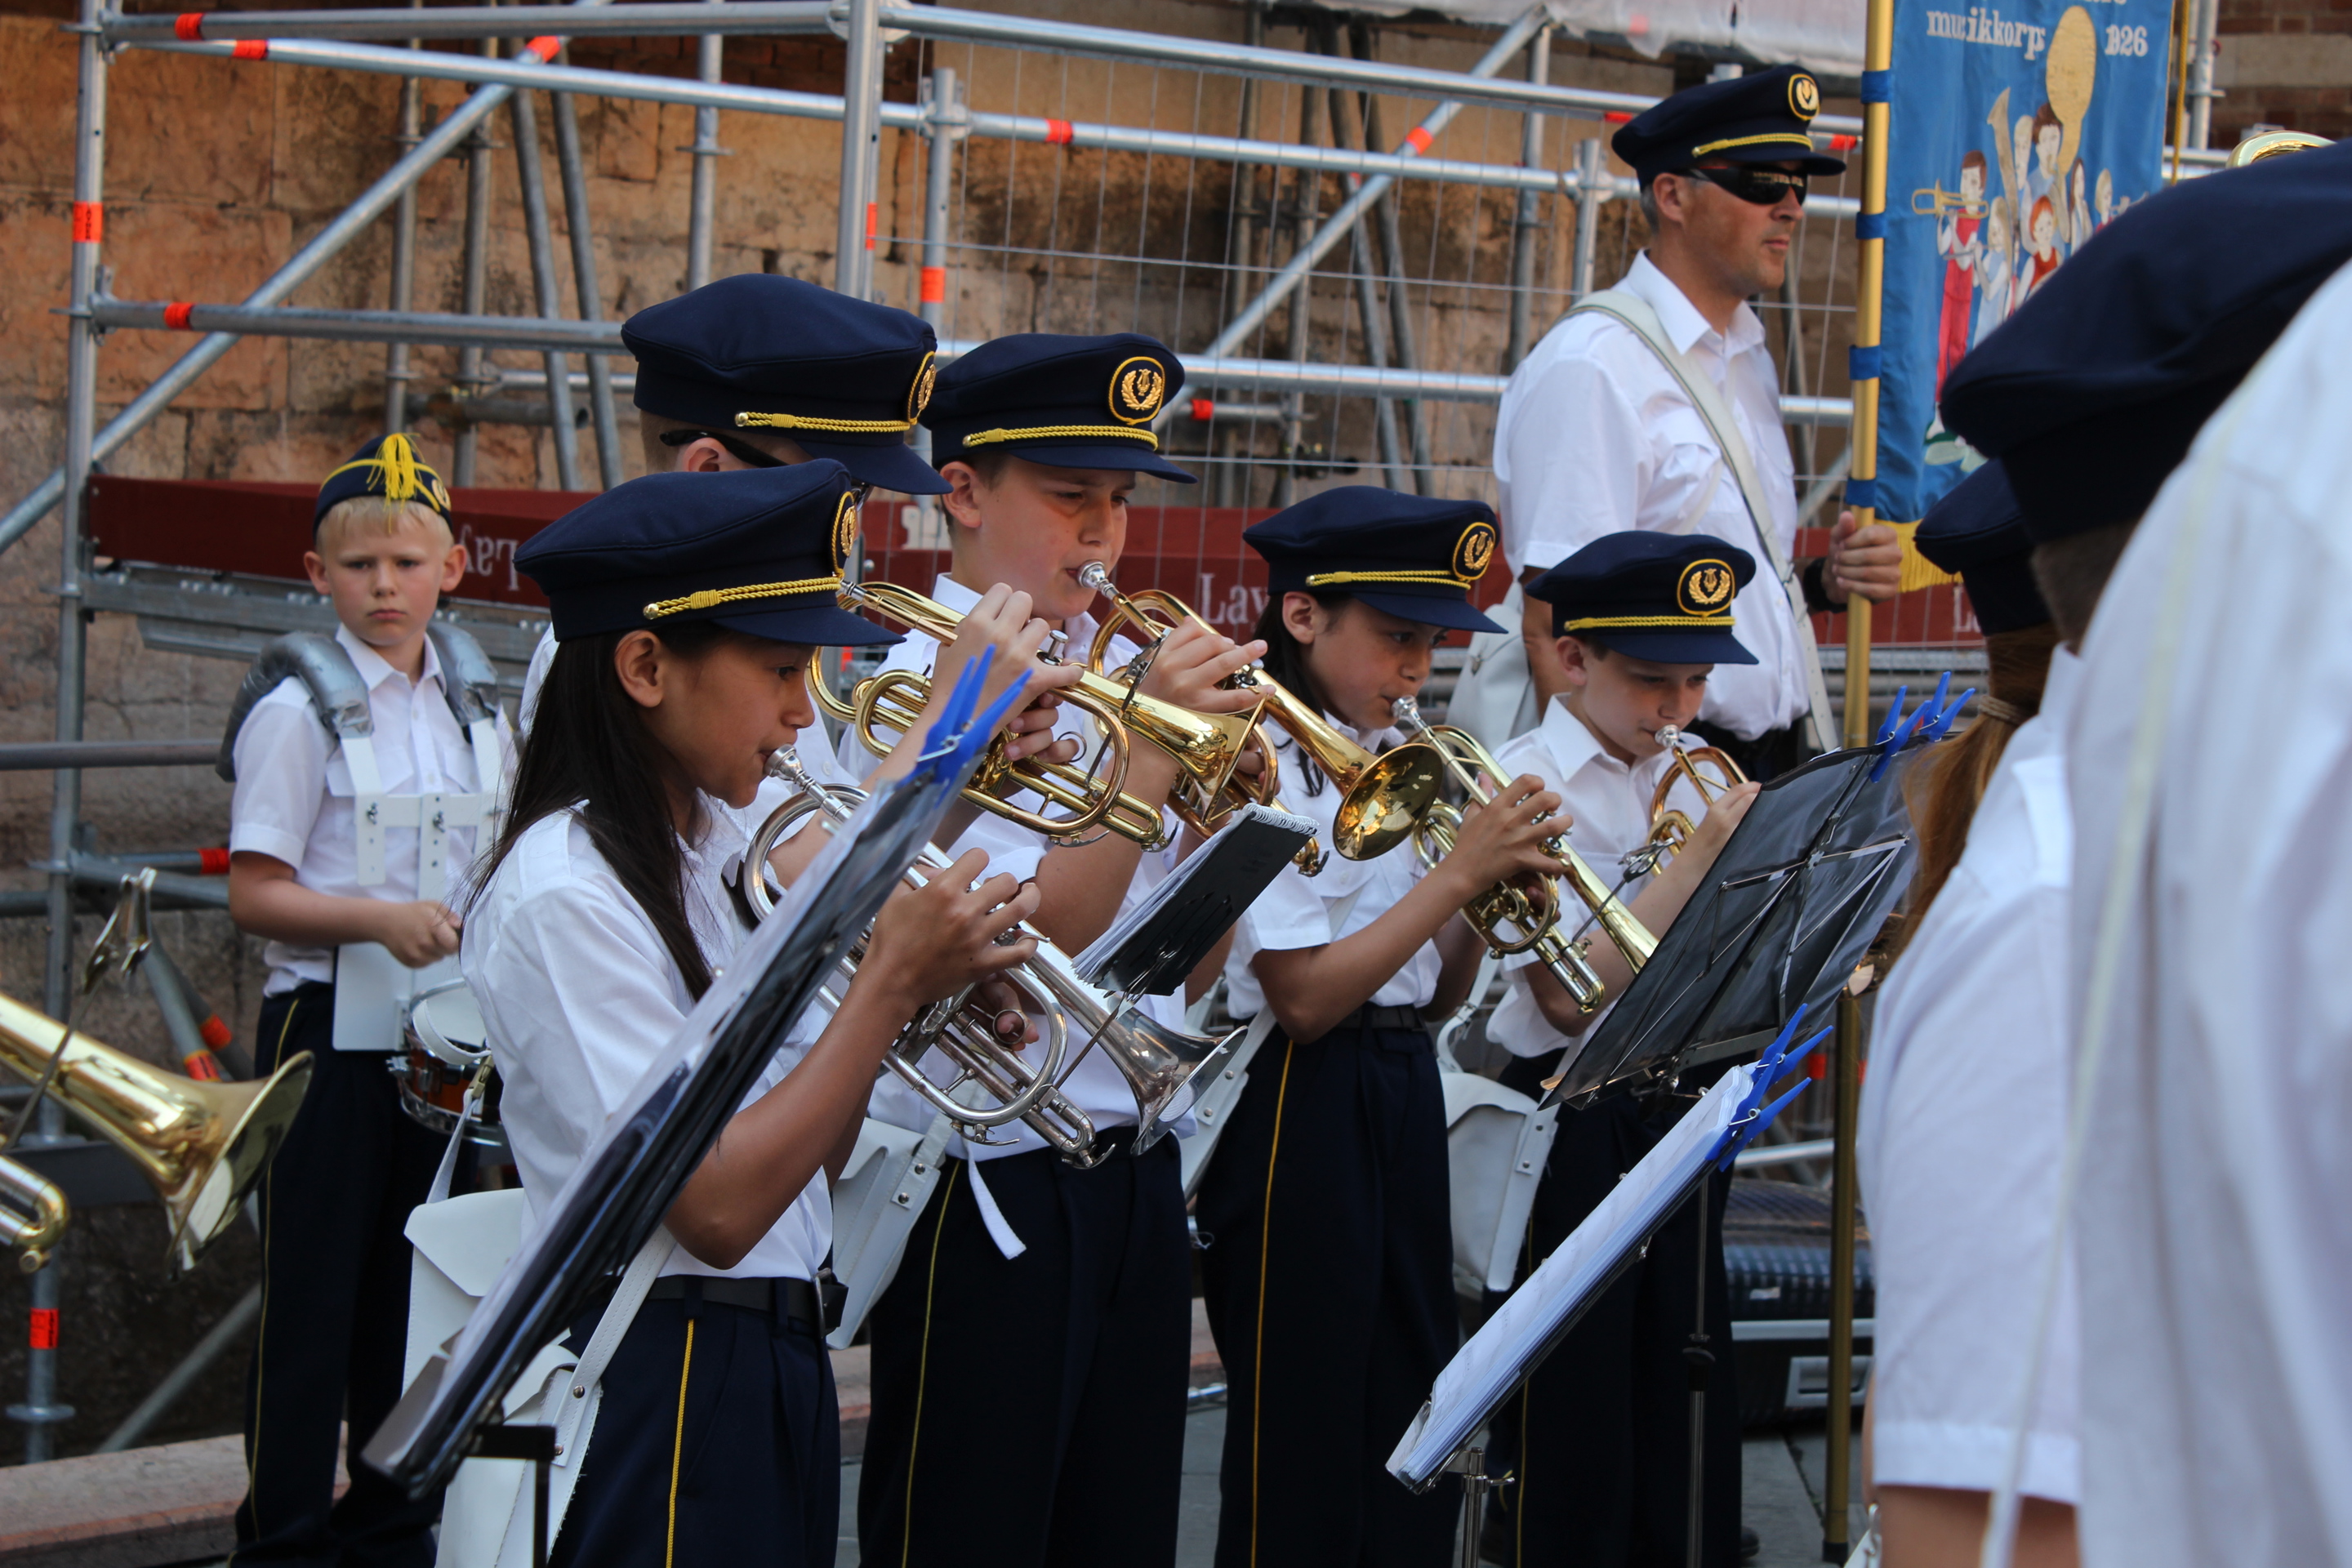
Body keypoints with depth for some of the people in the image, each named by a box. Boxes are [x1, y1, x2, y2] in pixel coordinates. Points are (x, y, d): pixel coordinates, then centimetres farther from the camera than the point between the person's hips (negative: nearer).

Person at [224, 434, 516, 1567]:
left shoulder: (476, 712, 11)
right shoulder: (301, 713, -6)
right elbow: (255, 893, -11)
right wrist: (381, 921, -25)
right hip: (330, 1032, -5)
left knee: (418, 1291, 10)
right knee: (313, 1292, -3)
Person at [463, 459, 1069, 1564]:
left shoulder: (717, 846, 10)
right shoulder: (563, 892, -17)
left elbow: (810, 1160, 10)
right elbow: (715, 1210, -23)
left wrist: (904, 988, -5)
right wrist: (890, 985, -20)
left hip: (781, 1353, 9)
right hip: (660, 1381, -9)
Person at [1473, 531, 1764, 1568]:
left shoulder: (1688, 781, 10)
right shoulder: (1527, 788, -10)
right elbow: (1572, 997, -19)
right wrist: (1701, 857, -20)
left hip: (1681, 1110, 6)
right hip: (1572, 1121, -6)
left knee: (1687, 1401, 10)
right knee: (1570, 1418, 0)